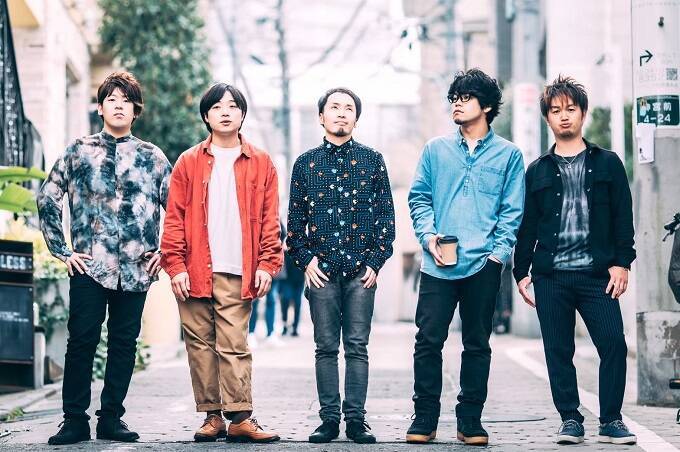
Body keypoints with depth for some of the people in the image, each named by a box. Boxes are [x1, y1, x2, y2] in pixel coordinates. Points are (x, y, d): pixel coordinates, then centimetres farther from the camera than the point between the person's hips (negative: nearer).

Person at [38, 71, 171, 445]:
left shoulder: (152, 157, 10)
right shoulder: (79, 151, 7)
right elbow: (47, 199, 8)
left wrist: (165, 251, 5)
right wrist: (62, 250, 3)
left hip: (136, 269, 1)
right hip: (89, 266, -1)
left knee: (124, 342, 4)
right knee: (81, 340, -3)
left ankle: (111, 418, 12)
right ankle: (75, 419, 2)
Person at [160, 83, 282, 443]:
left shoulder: (260, 164, 11)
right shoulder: (188, 163, 10)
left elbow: (269, 219, 9)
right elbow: (174, 218, 6)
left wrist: (267, 265, -1)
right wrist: (176, 266, -3)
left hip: (237, 274, -1)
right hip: (195, 273, 1)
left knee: (234, 346, -7)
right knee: (200, 345, 2)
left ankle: (239, 417, -8)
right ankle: (212, 416, 7)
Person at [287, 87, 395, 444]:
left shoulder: (372, 160, 7)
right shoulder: (305, 163, 9)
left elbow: (386, 215, 6)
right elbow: (295, 219, 10)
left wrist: (376, 261, -3)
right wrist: (305, 260, -1)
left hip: (361, 269, -1)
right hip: (321, 270, 1)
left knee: (357, 347, -1)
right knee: (326, 348, 3)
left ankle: (356, 420, 3)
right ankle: (329, 419, 7)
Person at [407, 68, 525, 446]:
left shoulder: (507, 154, 7)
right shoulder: (436, 150, 11)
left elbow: (512, 211, 4)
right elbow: (419, 198, 10)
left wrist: (498, 253, -7)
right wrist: (428, 236, -6)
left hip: (483, 267, -1)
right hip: (438, 265, 1)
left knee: (477, 344, 5)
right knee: (428, 341, -4)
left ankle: (470, 421, 12)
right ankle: (425, 418, 5)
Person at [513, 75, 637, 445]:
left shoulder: (607, 164, 10)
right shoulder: (538, 171, 12)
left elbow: (623, 217, 6)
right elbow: (526, 226, 13)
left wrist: (621, 262, -4)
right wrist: (521, 272, 7)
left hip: (597, 274, -1)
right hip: (551, 276, 1)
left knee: (614, 344, -9)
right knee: (558, 350, 2)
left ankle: (611, 421, 1)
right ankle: (570, 419, 11)